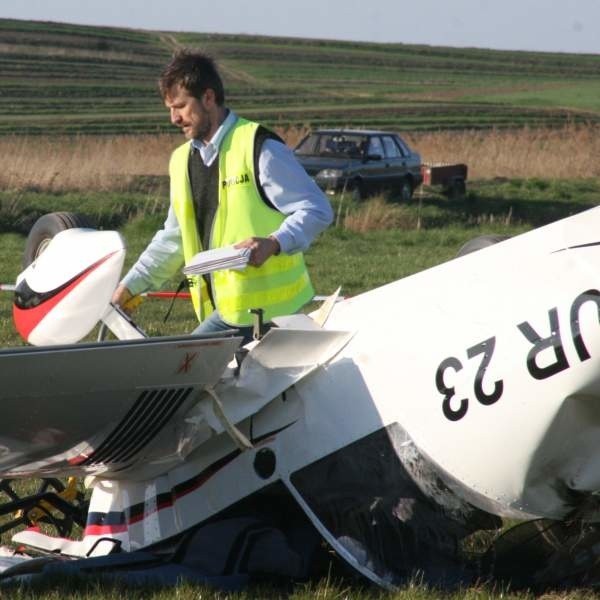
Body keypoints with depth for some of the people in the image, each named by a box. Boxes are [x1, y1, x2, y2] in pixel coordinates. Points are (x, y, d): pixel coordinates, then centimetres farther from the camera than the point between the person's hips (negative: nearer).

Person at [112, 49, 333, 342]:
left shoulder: (258, 147, -8)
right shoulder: (182, 161, 16)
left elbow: (317, 209, -11)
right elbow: (172, 240, 26)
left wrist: (273, 244, -26)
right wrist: (129, 286, 22)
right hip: (228, 313, 7)